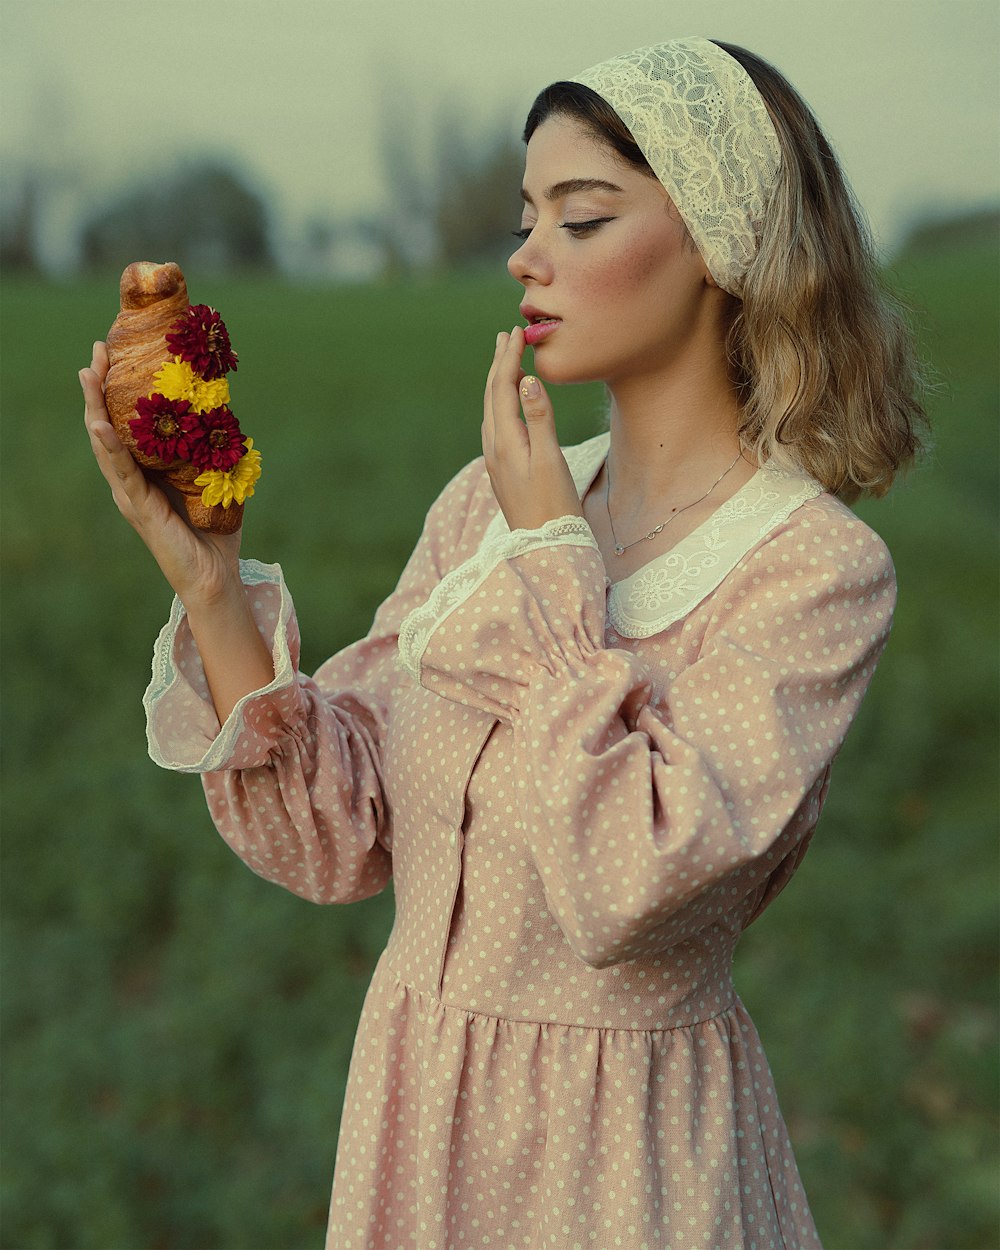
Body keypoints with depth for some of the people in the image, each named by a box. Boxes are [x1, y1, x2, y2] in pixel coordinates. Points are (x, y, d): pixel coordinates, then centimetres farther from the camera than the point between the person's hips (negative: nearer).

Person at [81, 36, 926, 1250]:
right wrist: (205, 575, -14)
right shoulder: (488, 499, 0)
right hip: (411, 1103, 5)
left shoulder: (817, 570, -15)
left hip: (623, 1143, -5)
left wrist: (551, 557, -19)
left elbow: (626, 888, -26)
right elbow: (336, 837, -3)